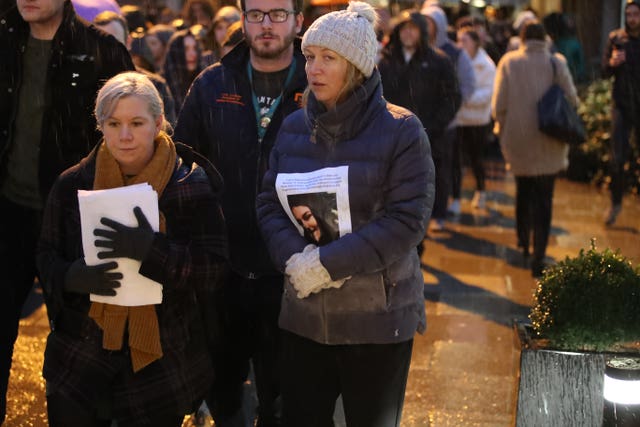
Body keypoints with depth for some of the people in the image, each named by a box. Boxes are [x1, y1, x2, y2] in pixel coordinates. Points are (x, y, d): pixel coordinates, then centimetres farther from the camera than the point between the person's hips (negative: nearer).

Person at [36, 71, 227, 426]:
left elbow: (212, 268, -12)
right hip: (80, 356, 2)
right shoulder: (73, 184, -1)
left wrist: (152, 250, -29)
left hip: (159, 359, -2)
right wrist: (71, 277, -18)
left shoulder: (191, 185, -7)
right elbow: (47, 257, 6)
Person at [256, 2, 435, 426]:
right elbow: (269, 204, 3)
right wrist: (295, 259, -17)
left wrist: (327, 263, -21)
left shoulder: (401, 130, -10)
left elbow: (408, 221, -16)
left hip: (377, 315, -4)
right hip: (304, 312, 4)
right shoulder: (294, 128, 5)